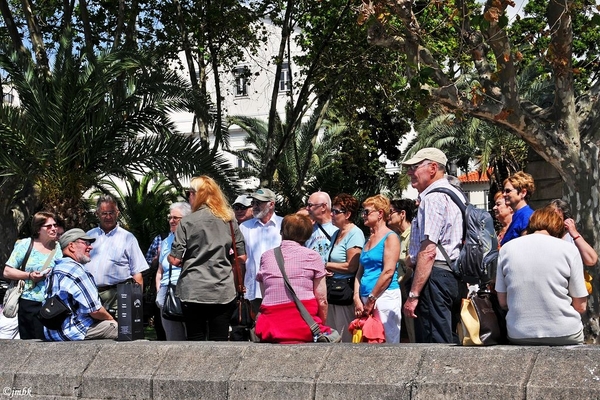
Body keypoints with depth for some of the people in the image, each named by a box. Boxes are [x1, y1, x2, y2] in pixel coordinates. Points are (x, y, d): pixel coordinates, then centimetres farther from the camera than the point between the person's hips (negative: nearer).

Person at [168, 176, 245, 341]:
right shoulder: (229, 220, 6)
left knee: (196, 340, 5)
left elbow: (175, 260, -6)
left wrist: (169, 257, 16)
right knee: (219, 341, 3)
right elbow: (241, 256, 8)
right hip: (223, 291, 2)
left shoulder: (187, 221, -4)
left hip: (194, 292, -2)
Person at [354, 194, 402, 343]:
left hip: (385, 296, -8)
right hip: (367, 298, 8)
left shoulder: (390, 237, -5)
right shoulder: (369, 239, 18)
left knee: (387, 340, -7)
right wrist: (357, 298, 1)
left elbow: (388, 272, -13)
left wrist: (371, 300, -12)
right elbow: (360, 272, 14)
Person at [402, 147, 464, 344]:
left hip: (435, 275, -10)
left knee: (432, 342, -9)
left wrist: (413, 295, -20)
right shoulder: (455, 193, 18)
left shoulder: (433, 198, -12)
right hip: (453, 275, 10)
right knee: (449, 340, 13)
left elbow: (428, 252, -20)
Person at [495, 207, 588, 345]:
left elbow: (503, 302, 6)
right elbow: (580, 306, -1)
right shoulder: (569, 249, -4)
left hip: (519, 336, 2)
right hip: (565, 336, -2)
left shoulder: (507, 249, 2)